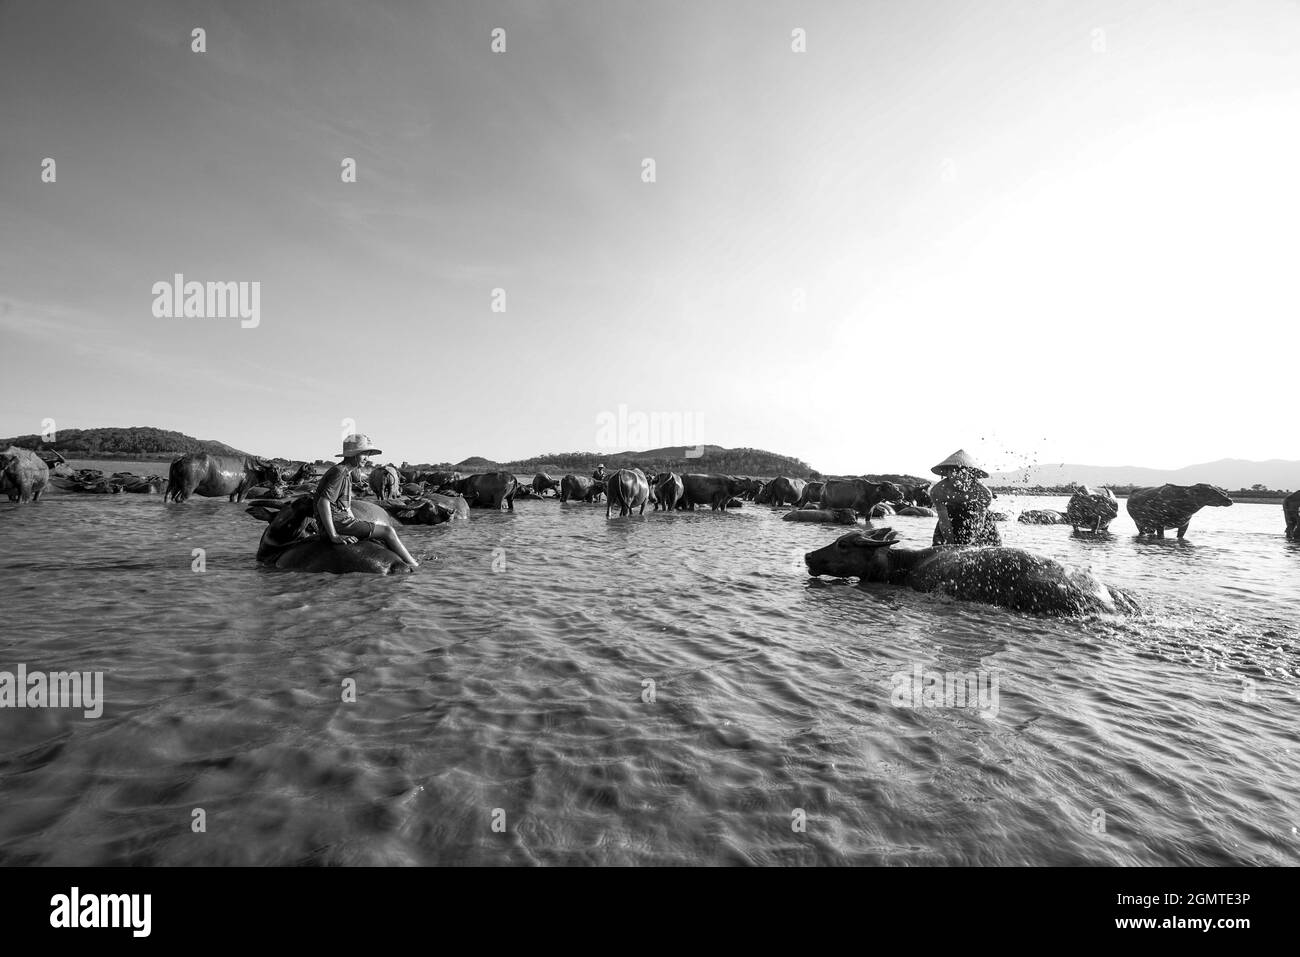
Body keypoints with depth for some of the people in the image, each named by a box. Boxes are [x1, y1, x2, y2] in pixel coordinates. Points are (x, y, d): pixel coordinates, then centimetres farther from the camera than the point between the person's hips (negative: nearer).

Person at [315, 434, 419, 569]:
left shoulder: (346, 474, 18)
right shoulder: (339, 472, -14)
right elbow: (323, 503, -23)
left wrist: (360, 526, 13)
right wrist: (334, 536, -25)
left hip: (343, 520, 10)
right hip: (336, 523, -10)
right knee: (388, 531, -10)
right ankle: (415, 567, -2)